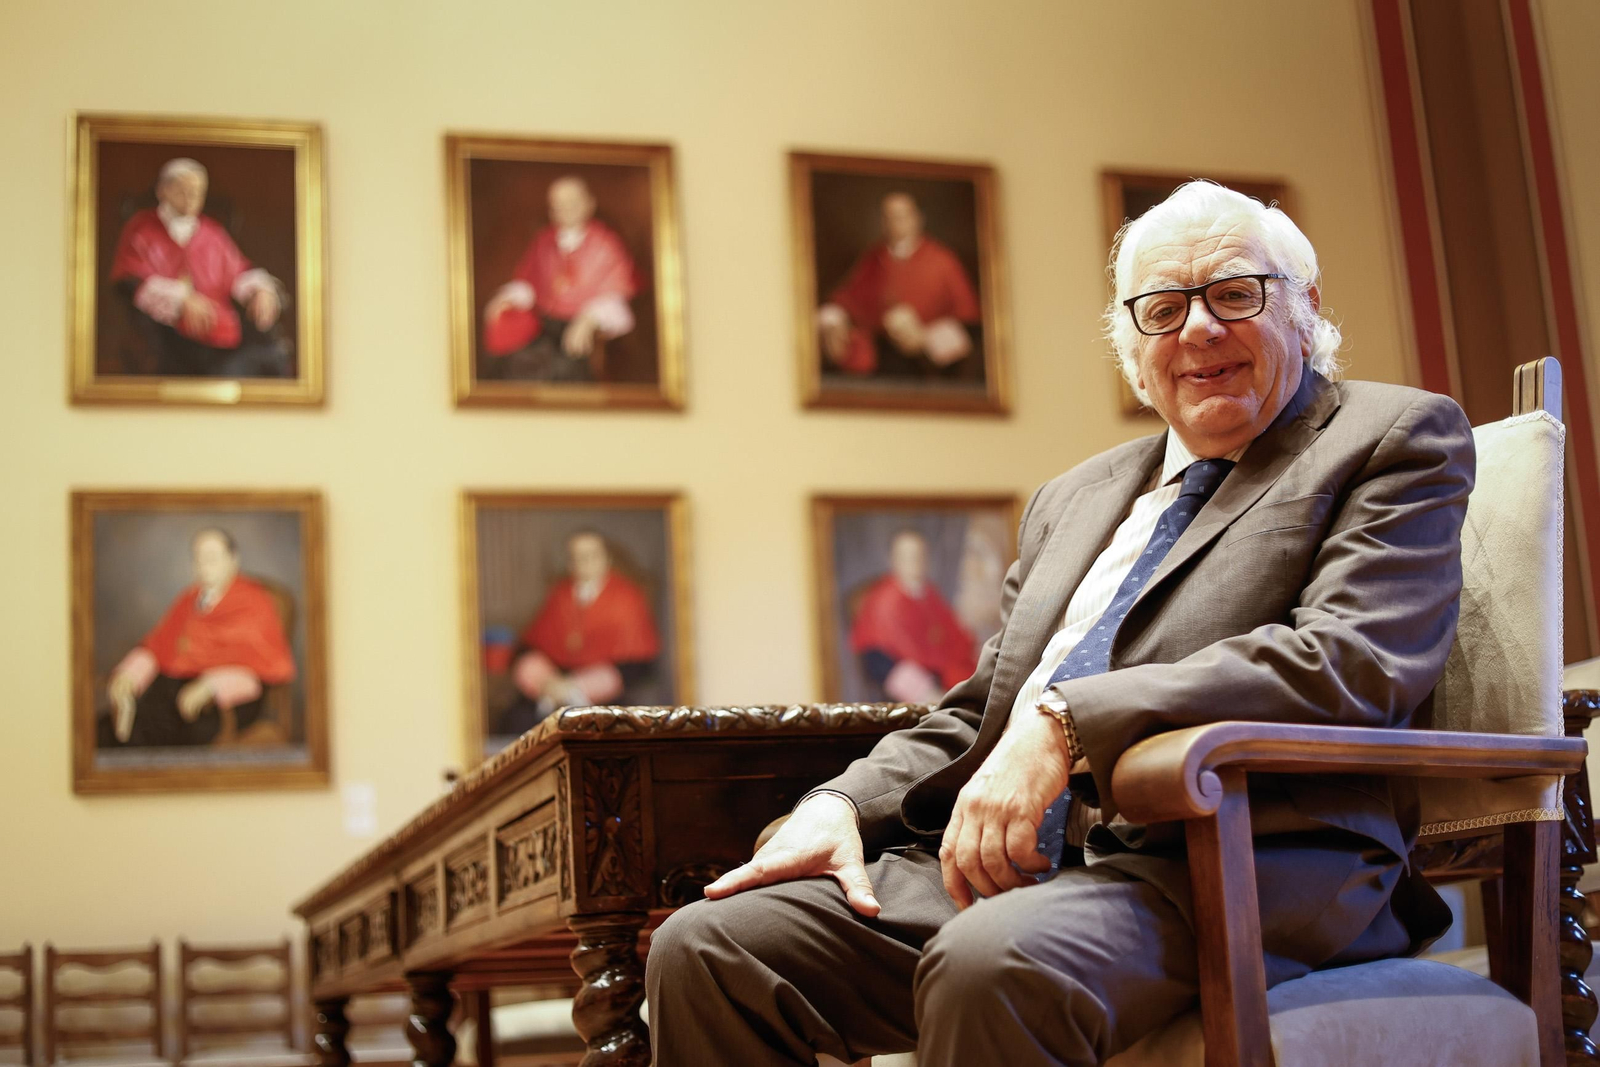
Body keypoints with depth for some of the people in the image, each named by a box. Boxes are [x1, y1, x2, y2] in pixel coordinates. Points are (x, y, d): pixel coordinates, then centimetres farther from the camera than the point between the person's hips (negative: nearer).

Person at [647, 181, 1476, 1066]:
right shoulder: (1073, 500, 27)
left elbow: (1351, 662, -11)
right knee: (709, 947, -13)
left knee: (993, 963, -37)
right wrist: (846, 802, 4)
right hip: (1010, 862, 7)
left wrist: (1066, 725, -18)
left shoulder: (1398, 439, 7)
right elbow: (976, 714, 25)